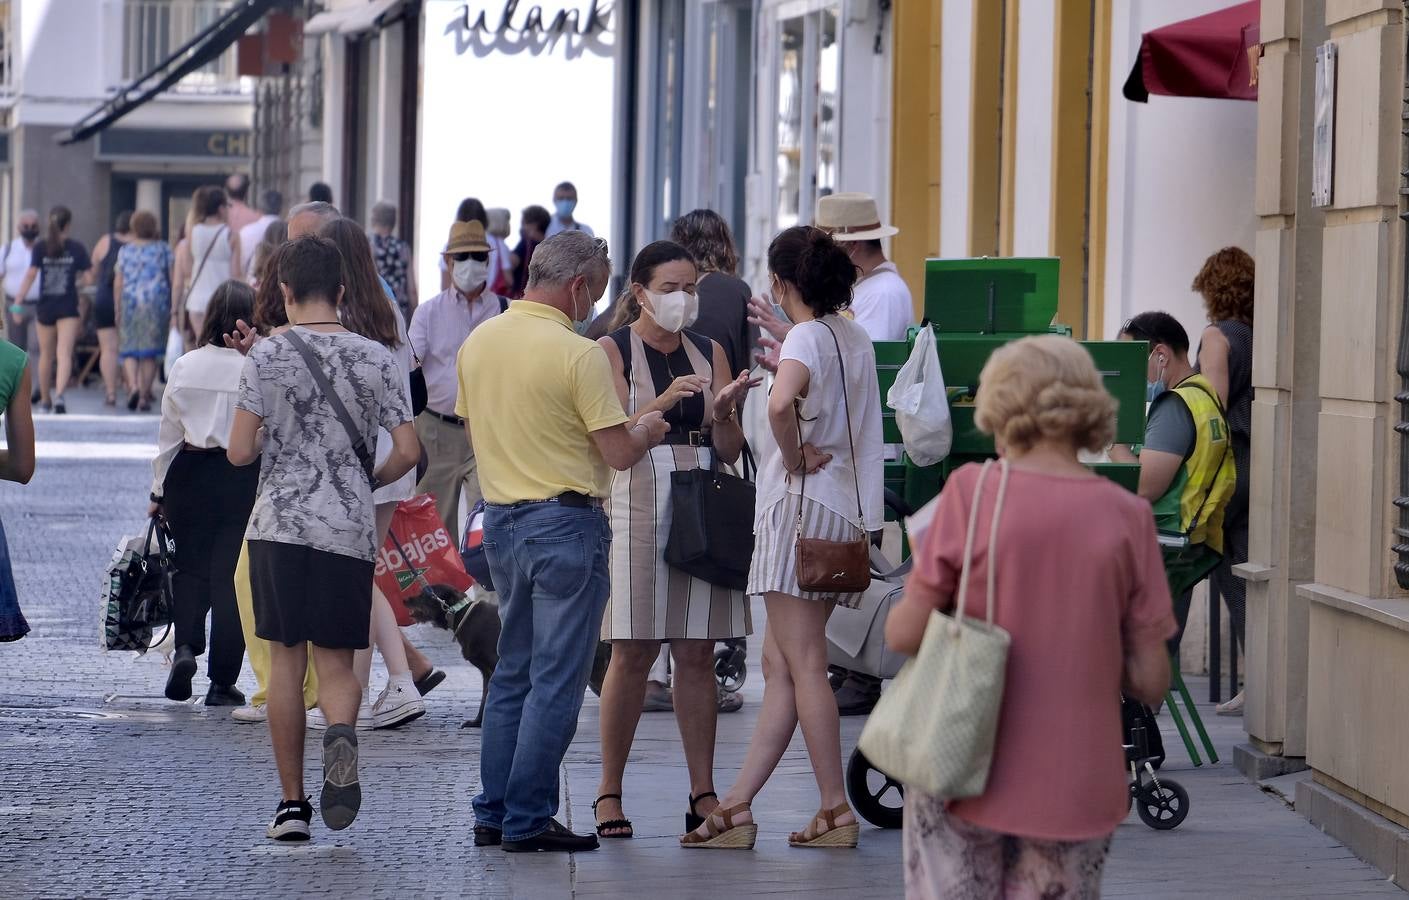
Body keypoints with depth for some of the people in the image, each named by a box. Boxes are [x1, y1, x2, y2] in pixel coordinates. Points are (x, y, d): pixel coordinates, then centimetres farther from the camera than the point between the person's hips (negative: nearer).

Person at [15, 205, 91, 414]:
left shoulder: (40, 247, -4)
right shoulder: (76, 248, -3)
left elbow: (31, 275, -11)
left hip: (45, 307, 1)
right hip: (68, 308, -1)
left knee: (46, 355, 15)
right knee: (64, 353, -9)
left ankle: (45, 401, 26)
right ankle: (59, 394, -30)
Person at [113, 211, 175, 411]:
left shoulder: (125, 251, 4)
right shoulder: (164, 250, 3)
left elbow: (118, 283, 3)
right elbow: (173, 279, 2)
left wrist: (118, 310, 9)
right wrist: (174, 307, 9)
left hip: (130, 303, 0)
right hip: (156, 304, 0)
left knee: (129, 350, 7)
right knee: (149, 352, 5)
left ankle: (133, 385, -16)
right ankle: (145, 396, 2)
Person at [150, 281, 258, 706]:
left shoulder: (185, 367, -2)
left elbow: (168, 433, 3)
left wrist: (159, 491, 13)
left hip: (190, 474, 2)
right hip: (243, 477, -2)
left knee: (190, 566, 16)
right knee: (231, 574, 5)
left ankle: (185, 645, -9)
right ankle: (222, 682, 6)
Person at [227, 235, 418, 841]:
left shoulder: (267, 355, -4)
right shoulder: (375, 358, 3)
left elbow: (240, 453, -5)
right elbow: (407, 452, 1)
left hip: (280, 523, -1)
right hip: (350, 529, 1)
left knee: (286, 657, 7)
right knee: (335, 660, 6)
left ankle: (292, 805, 8)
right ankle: (341, 732, -28)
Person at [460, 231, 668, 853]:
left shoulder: (477, 343, 6)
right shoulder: (579, 355, -16)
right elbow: (620, 453, -14)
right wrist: (647, 430, 6)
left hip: (499, 520, 7)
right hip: (566, 523, -7)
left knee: (512, 671, 16)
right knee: (557, 680, -1)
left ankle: (493, 813, 17)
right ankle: (527, 820, -1)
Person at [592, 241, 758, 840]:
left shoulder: (709, 353, 15)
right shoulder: (613, 351, 3)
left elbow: (730, 452, 11)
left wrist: (724, 411, -9)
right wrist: (661, 404, -23)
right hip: (638, 506, -4)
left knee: (697, 654, 3)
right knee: (633, 653, -5)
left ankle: (703, 791, 5)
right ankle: (609, 791, 3)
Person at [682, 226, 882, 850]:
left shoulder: (807, 338, -12)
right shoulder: (854, 338, 15)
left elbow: (781, 403, -34)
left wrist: (796, 459, -18)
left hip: (805, 503, -9)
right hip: (846, 510, 9)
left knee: (802, 665, -6)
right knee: (779, 664, 7)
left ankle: (836, 810, -6)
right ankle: (737, 807, 7)